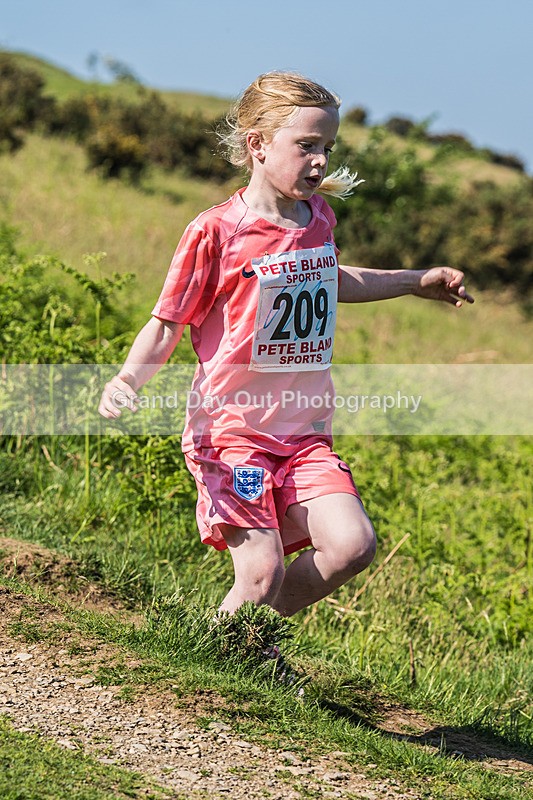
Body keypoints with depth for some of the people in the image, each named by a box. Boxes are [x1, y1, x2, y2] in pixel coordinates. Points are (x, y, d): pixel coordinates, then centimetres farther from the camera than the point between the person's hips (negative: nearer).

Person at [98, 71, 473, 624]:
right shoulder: (216, 232, -12)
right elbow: (165, 326, -9)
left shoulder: (318, 219, 8)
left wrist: (415, 282, 35)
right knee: (262, 571, -16)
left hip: (303, 432, 6)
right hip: (230, 427, -6)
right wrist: (128, 379, -28)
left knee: (351, 545, -11)